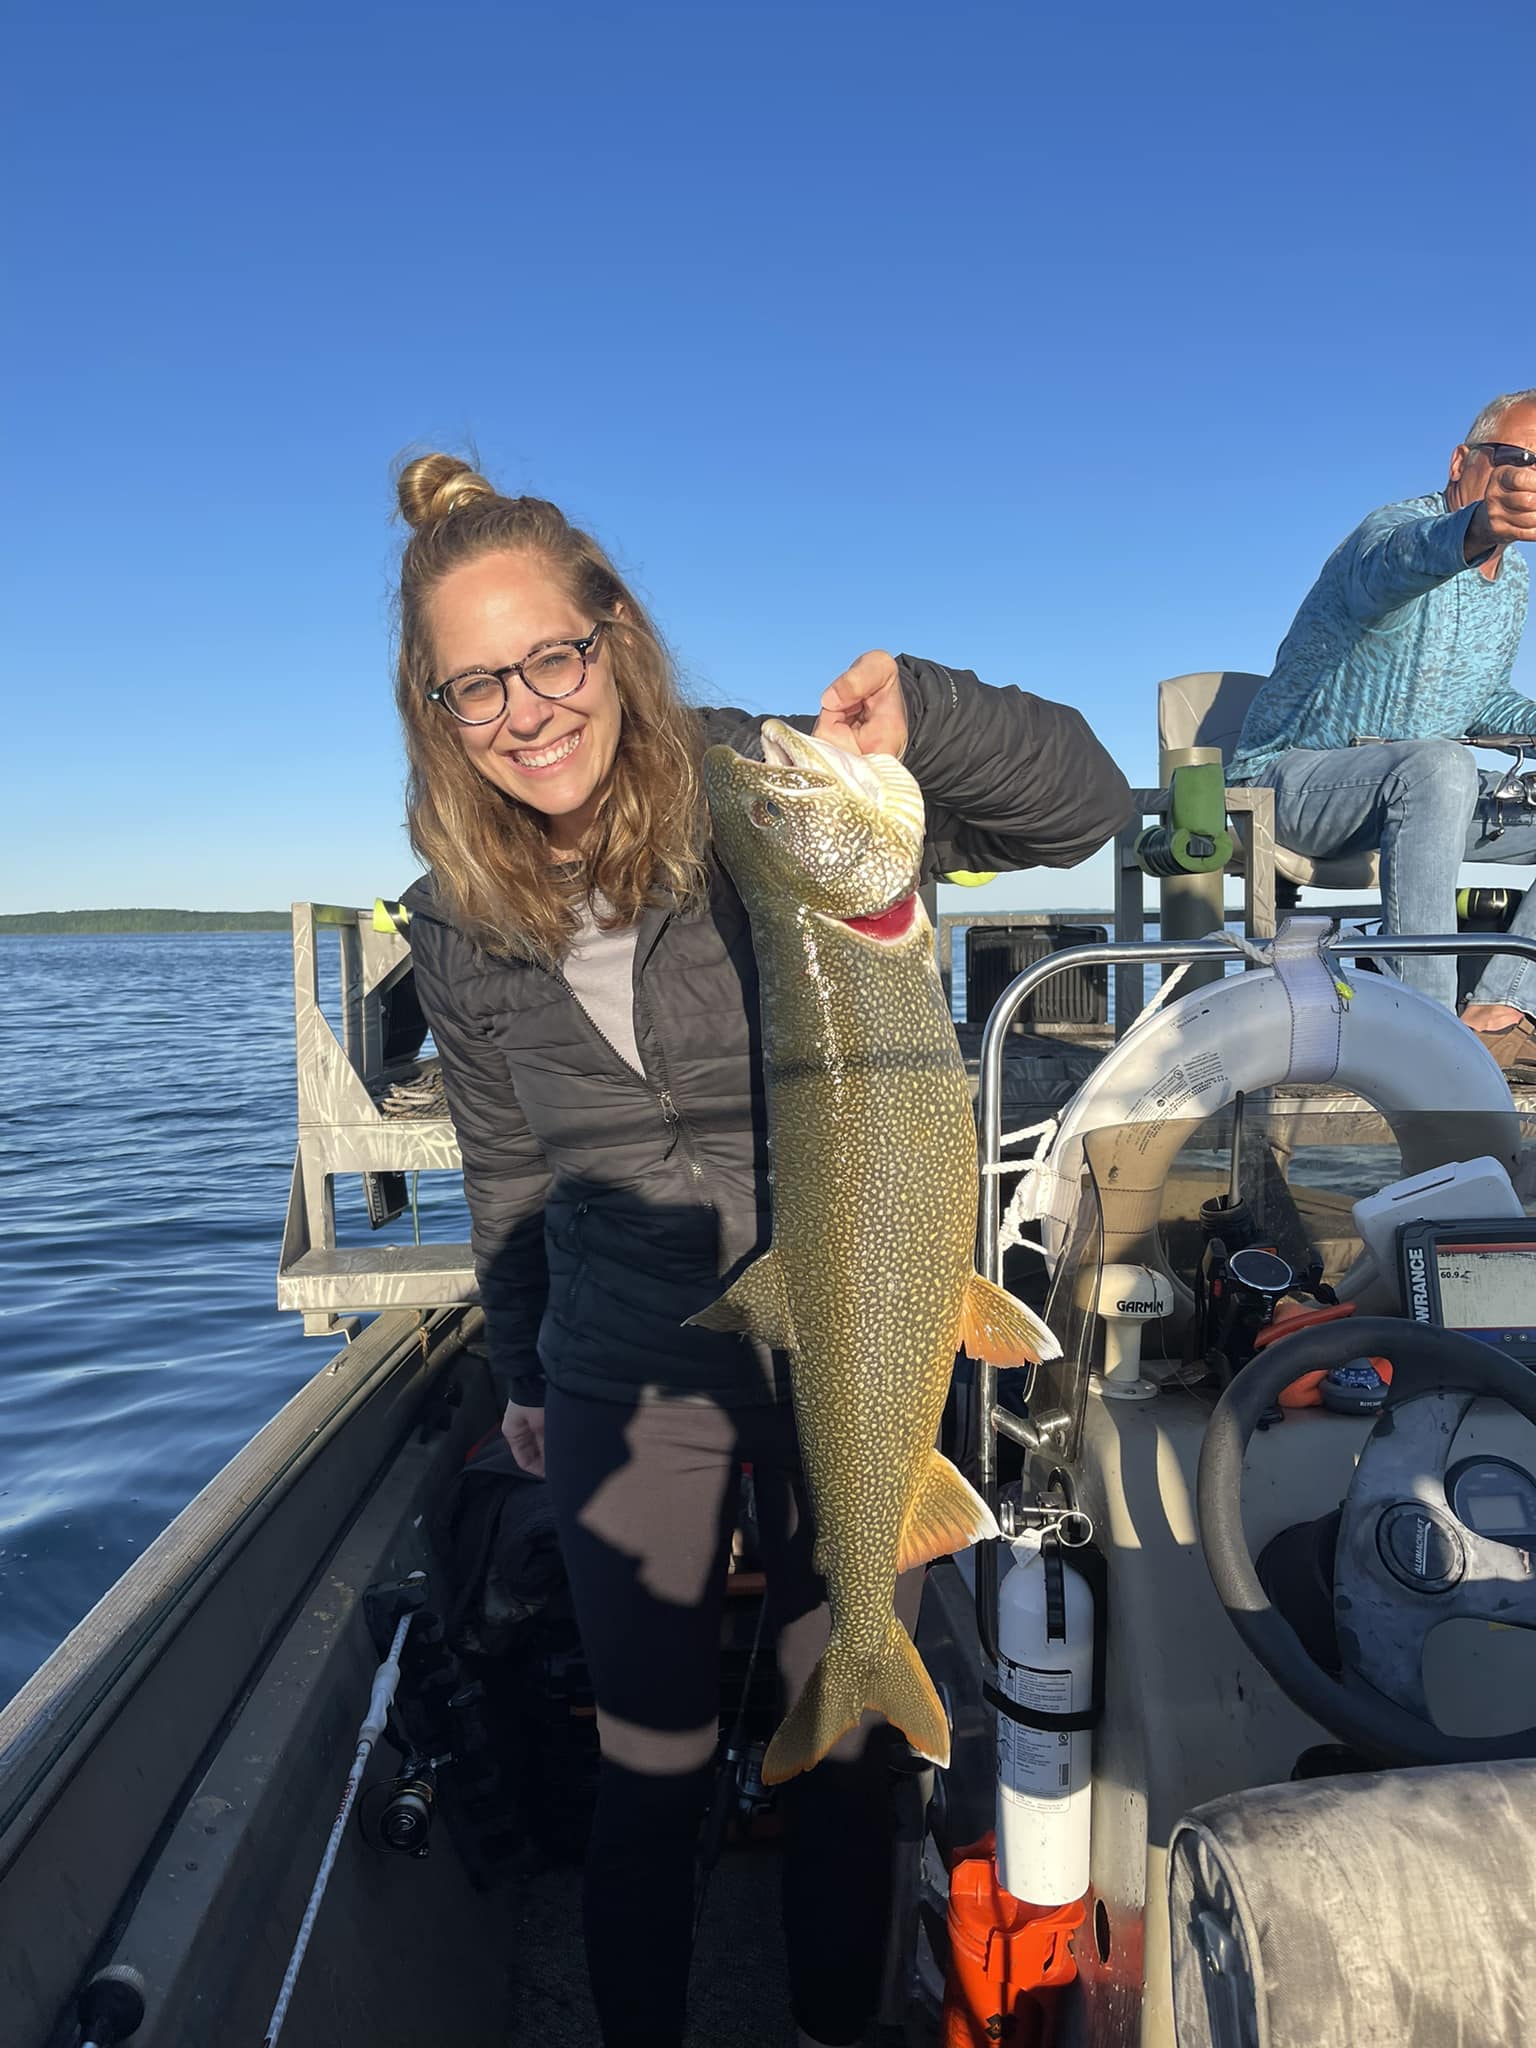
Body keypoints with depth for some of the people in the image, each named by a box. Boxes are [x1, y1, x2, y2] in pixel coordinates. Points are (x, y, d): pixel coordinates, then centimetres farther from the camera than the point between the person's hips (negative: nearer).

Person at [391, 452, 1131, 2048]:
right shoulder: (457, 922, -4)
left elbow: (1083, 805, -15)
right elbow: (506, 1169, 9)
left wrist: (923, 716, -34)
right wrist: (523, 1378, 17)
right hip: (629, 1377, 2)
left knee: (847, 1740, 16)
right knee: (652, 1765, 14)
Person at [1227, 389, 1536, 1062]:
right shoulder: (1396, 528, -15)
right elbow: (1399, 561, -42)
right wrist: (1475, 528, -66)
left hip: (1415, 792, 9)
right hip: (1294, 779, -9)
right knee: (1437, 763, -38)